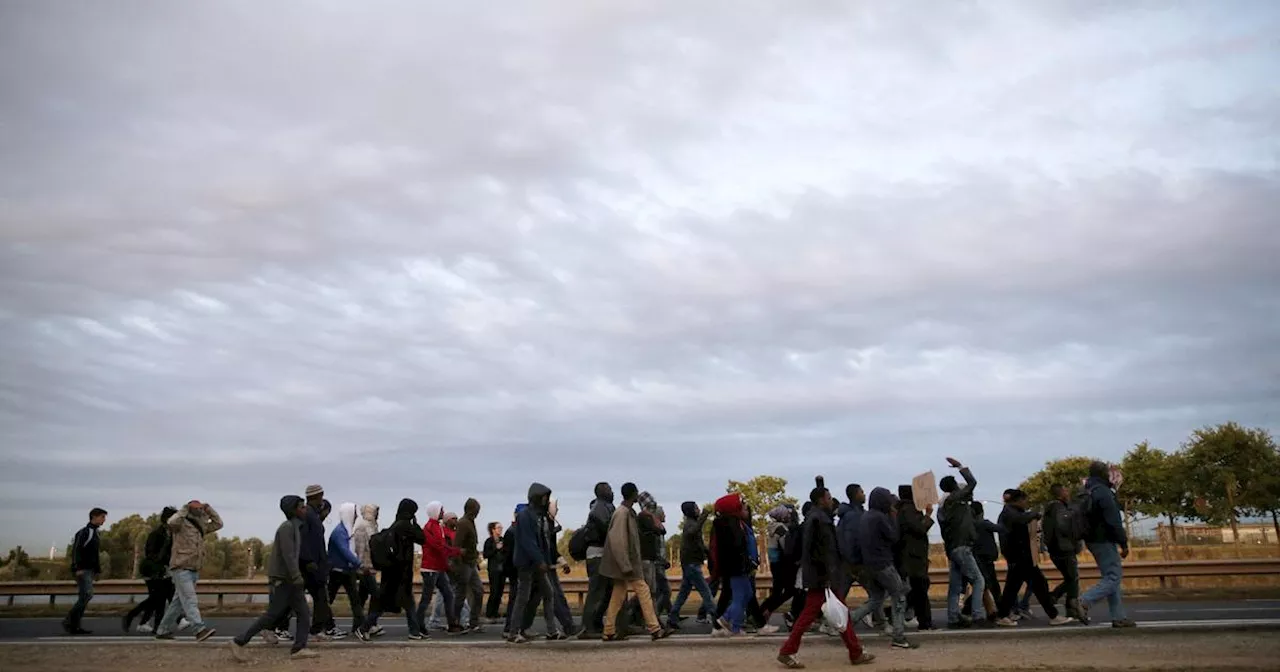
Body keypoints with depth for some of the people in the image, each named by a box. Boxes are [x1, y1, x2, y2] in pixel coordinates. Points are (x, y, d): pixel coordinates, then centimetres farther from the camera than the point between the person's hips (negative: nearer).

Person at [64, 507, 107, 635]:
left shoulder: (95, 533, 19)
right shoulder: (85, 532, -10)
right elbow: (76, 549, -20)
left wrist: (98, 569, 20)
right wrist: (78, 568, -26)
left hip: (90, 570, 10)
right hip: (83, 570, -10)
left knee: (83, 598, 7)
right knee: (87, 595, -16)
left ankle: (75, 626, 8)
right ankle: (68, 622, -9)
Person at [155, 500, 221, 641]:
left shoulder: (200, 526, 17)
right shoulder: (181, 523, -5)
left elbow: (218, 524, 21)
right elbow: (172, 522, -28)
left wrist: (208, 509, 11)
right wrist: (185, 509, -14)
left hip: (194, 570, 8)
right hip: (181, 568, -8)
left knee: (179, 603, 12)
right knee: (190, 600, -17)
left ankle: (163, 631, 21)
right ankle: (200, 630, -27)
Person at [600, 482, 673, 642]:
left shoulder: (629, 512, 12)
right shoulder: (622, 513, -17)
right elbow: (617, 541, -23)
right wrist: (626, 566, -23)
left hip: (626, 562, 9)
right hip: (625, 562, -9)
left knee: (618, 596, 10)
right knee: (643, 590, -5)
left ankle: (609, 632, 12)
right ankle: (655, 629, -1)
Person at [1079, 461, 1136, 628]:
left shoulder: (1086, 493, 15)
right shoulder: (1103, 491, -14)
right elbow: (1113, 521, -18)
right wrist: (1124, 543, -14)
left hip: (1092, 540, 10)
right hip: (1104, 541, -10)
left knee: (1111, 577, 12)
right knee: (1114, 577, -8)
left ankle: (1118, 617, 11)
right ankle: (1084, 602, -19)